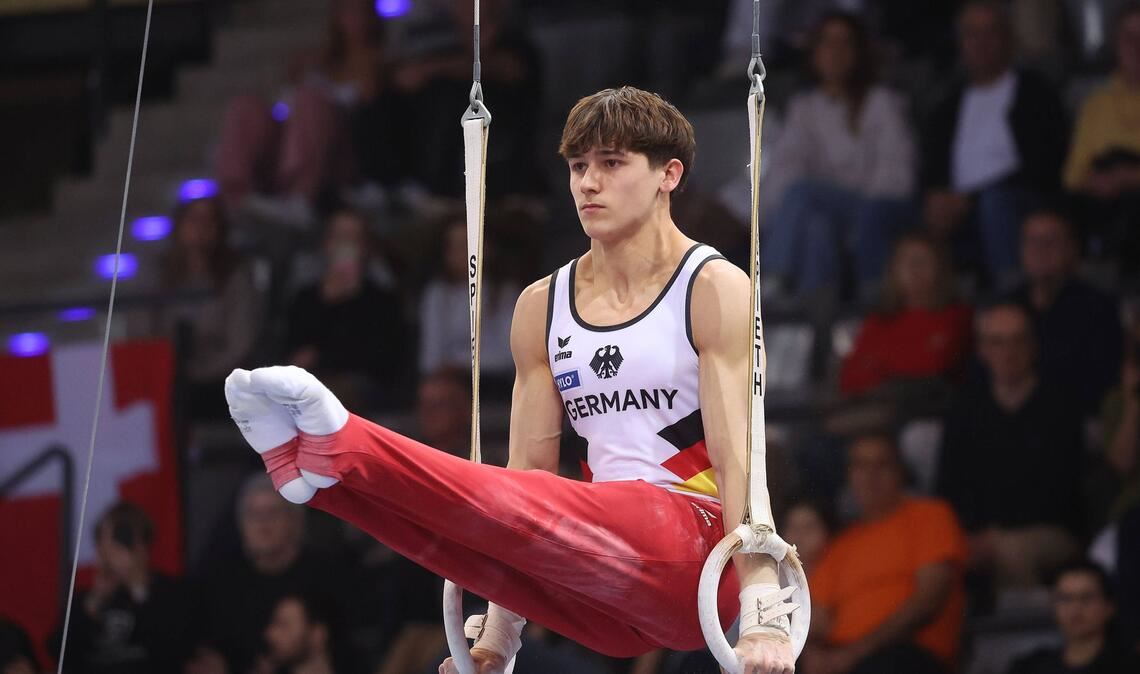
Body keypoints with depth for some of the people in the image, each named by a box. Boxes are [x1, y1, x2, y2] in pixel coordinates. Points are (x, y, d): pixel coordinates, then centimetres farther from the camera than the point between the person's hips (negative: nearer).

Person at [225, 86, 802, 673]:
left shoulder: (714, 291, -4)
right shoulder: (542, 308, 13)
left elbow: (737, 457, -13)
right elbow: (529, 468, 12)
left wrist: (763, 618, -21)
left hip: (694, 548, -6)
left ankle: (339, 445, -42)